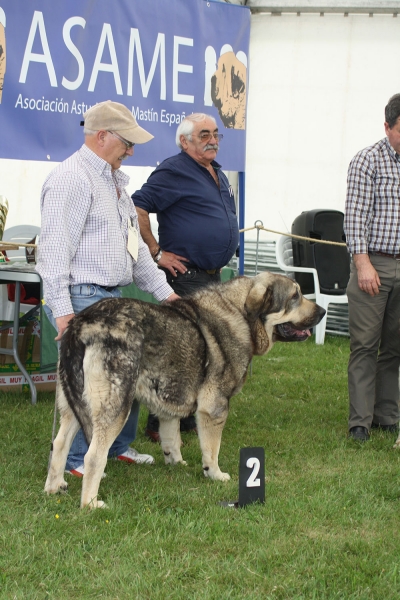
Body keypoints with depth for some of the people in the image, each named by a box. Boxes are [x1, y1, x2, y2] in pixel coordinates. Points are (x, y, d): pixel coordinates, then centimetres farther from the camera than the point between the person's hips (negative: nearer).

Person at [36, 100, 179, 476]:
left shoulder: (113, 180, 19)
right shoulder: (72, 178, -14)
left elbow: (134, 245, 25)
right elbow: (55, 247, -19)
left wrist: (162, 290, 19)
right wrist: (62, 310, -24)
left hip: (111, 298, 10)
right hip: (81, 299, -10)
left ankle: (119, 445, 27)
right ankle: (73, 460, 4)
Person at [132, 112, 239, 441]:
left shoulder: (217, 173, 16)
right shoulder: (175, 171, -12)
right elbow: (137, 208, -20)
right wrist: (156, 252, -17)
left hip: (213, 276, 9)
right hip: (186, 276, -9)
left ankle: (189, 415, 24)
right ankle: (160, 424, -3)